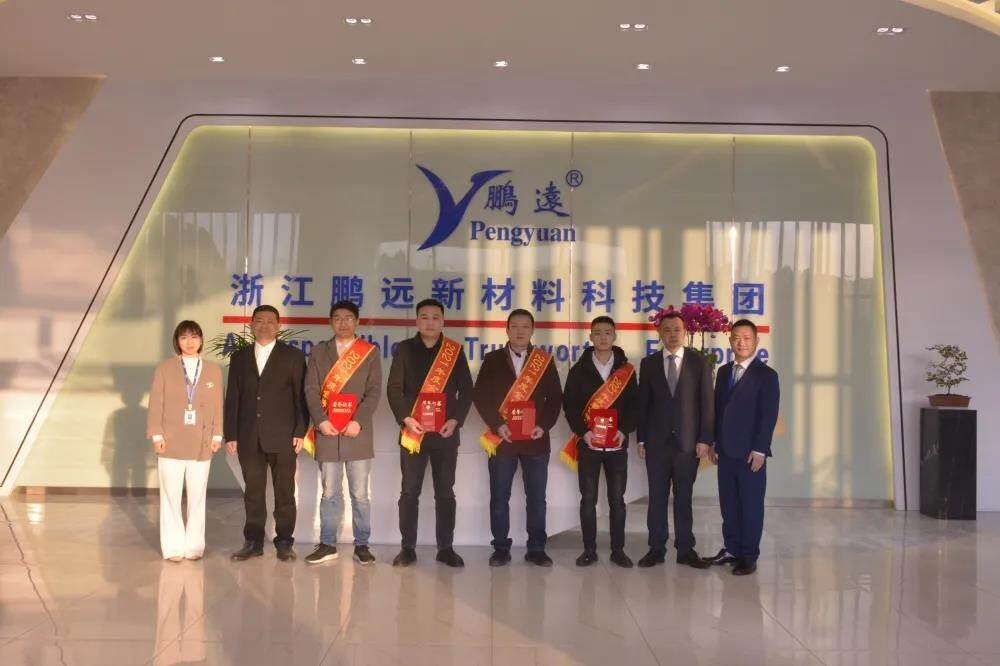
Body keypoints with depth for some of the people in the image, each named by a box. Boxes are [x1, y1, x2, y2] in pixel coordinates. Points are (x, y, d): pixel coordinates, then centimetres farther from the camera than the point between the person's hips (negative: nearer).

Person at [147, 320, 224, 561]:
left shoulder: (213, 370, 7)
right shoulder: (164, 369, 4)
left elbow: (218, 405, 6)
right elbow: (156, 405, 2)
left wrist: (217, 435, 2)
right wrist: (156, 435, -5)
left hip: (202, 444, 1)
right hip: (171, 442, -1)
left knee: (197, 496, 6)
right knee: (171, 496, 3)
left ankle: (194, 545, 15)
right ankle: (173, 547, 10)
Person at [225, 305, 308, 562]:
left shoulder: (293, 356, 4)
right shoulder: (239, 358, 13)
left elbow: (301, 396, 0)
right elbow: (232, 399, 10)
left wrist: (300, 432, -7)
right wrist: (231, 435, 4)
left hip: (283, 437, -2)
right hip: (249, 438, 3)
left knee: (284, 492, 2)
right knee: (253, 492, 7)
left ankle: (284, 542, 10)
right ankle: (253, 542, 15)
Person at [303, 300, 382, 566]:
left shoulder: (370, 352, 7)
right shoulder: (319, 352, 12)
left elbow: (374, 392, 0)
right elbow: (311, 390, 5)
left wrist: (358, 421, -12)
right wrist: (321, 421, -8)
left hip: (358, 432, -1)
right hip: (327, 432, 1)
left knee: (360, 494, 2)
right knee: (330, 493, 6)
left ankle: (361, 545, 10)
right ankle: (327, 545, 14)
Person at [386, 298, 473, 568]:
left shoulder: (455, 351, 6)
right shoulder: (405, 349, 4)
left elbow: (466, 390, 4)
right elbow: (393, 389, 0)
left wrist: (455, 420, -9)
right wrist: (406, 418, -13)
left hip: (446, 432, 1)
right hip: (413, 431, 0)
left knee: (445, 492, 6)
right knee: (410, 491, 3)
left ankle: (446, 548, 13)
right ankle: (407, 548, 11)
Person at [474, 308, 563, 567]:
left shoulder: (545, 360, 7)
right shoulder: (493, 360, 5)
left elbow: (555, 397, 5)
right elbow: (481, 396, -1)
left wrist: (543, 425, -9)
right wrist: (497, 425, -12)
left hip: (535, 439, 1)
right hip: (502, 438, 0)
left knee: (536, 497, 5)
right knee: (499, 497, 4)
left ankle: (536, 548, 14)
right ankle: (501, 548, 14)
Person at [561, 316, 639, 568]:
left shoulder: (626, 370, 6)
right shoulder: (579, 369, 3)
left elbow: (634, 404, 5)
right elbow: (569, 404, 0)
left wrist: (624, 430, -10)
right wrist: (583, 432, -13)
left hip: (617, 444, 1)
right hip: (588, 443, 0)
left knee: (617, 498, 5)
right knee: (588, 498, 3)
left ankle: (618, 550, 13)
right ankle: (589, 550, 10)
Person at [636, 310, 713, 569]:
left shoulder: (700, 362, 3)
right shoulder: (648, 363, 6)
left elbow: (706, 403, 0)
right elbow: (643, 404, 6)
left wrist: (705, 439, -6)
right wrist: (641, 439, 1)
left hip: (688, 441, -1)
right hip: (657, 441, 1)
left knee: (684, 497, 6)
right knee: (657, 497, 4)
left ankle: (685, 550, 13)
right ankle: (656, 549, 12)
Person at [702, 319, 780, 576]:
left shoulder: (766, 375, -5)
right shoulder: (724, 372, 13)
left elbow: (769, 415, -10)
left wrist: (759, 450, -15)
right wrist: (714, 443, 9)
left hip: (751, 453, -5)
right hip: (726, 451, 6)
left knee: (751, 505, 2)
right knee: (728, 503, 10)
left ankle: (749, 556, 10)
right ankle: (731, 549, 21)